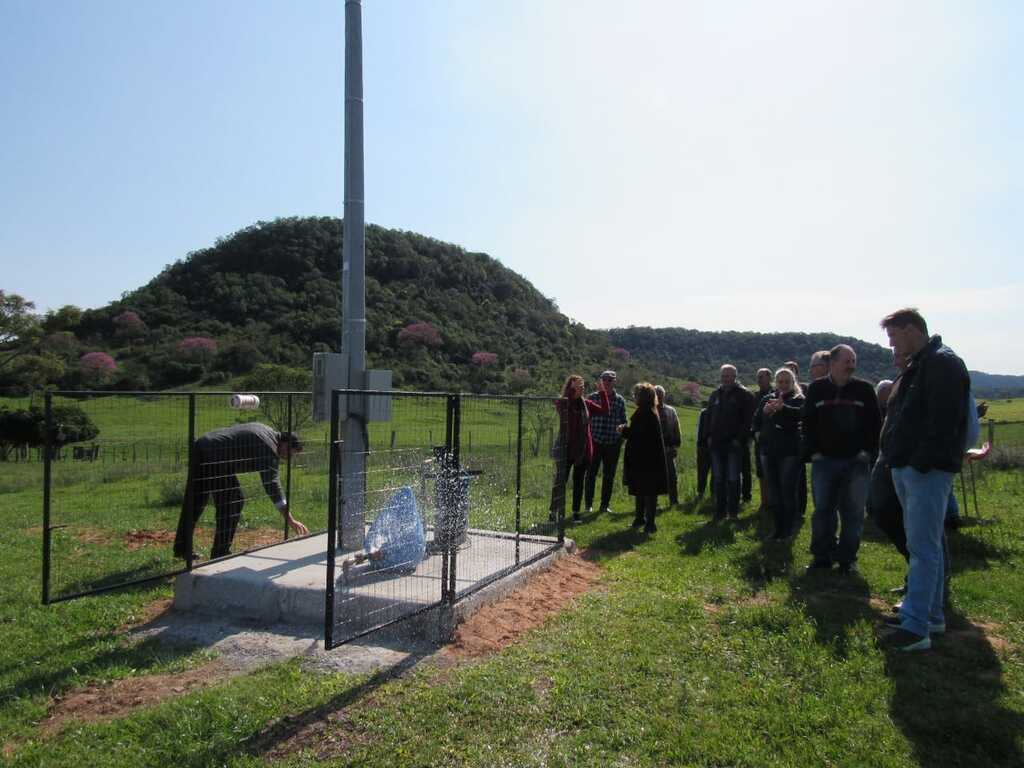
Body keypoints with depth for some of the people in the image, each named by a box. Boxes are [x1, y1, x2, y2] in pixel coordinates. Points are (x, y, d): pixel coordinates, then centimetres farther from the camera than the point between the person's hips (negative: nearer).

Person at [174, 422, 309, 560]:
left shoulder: (265, 430, 16)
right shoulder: (270, 450, -12)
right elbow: (273, 486, -19)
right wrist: (290, 520, -21)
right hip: (213, 455, -11)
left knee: (194, 502, 18)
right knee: (234, 501, -3)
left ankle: (181, 548, 29)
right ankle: (220, 553, 2)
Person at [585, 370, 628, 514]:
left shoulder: (620, 400, 6)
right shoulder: (592, 397, -1)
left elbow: (623, 421, 11)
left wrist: (621, 439, 5)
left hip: (613, 443, 2)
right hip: (595, 442, -2)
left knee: (609, 476, 8)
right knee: (591, 473, 3)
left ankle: (605, 505, 19)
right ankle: (589, 504, 14)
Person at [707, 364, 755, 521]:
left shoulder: (744, 395, -3)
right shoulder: (715, 395, 15)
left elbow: (748, 419, -8)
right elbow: (709, 418, 21)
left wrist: (740, 438, -14)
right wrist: (709, 436, 9)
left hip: (734, 444, -5)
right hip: (716, 443, 5)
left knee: (733, 479, -1)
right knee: (718, 479, 8)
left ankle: (733, 511, 7)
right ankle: (720, 511, 14)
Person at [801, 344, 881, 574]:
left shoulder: (864, 389, 3)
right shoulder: (816, 389, 4)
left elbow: (875, 423, 5)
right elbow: (806, 423, 6)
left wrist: (869, 451, -3)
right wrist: (811, 451, -1)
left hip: (856, 462, 0)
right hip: (824, 461, 0)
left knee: (853, 512, 3)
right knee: (822, 510, 4)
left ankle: (847, 558, 15)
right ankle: (821, 556, 15)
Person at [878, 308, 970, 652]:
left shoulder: (943, 363, -13)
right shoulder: (918, 366, 19)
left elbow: (943, 421, -22)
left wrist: (920, 462, -22)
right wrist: (898, 461, 15)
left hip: (927, 471, -10)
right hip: (908, 469, 10)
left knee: (923, 547, -8)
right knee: (926, 545, 16)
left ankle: (916, 628, -5)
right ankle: (931, 615, 26)